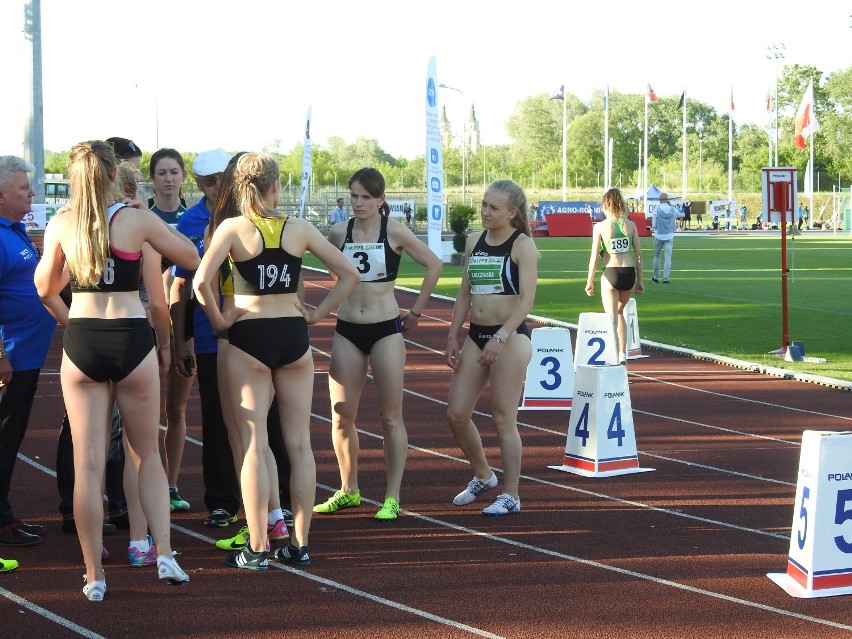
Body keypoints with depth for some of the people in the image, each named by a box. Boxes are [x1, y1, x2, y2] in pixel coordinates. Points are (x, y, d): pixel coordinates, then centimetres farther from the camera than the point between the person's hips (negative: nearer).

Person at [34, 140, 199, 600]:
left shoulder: (60, 226, 0)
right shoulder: (137, 220, -5)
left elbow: (45, 288, 12)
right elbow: (192, 259, 6)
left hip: (80, 342, 1)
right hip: (132, 341, -1)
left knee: (88, 463, 5)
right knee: (147, 454, 16)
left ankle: (94, 575, 6)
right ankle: (164, 554, 7)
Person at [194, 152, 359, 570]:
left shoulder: (233, 228, -7)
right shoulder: (299, 228, 2)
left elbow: (201, 281, -19)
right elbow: (349, 275, 4)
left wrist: (218, 319, -5)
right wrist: (317, 314, 8)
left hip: (249, 337, -3)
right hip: (293, 336, 3)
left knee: (253, 445, 1)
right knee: (299, 445, 8)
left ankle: (257, 549, 1)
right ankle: (299, 544, 12)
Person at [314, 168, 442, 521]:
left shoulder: (394, 232, -6)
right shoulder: (339, 232, 1)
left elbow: (434, 265, 1)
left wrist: (416, 311, 2)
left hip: (386, 330, -3)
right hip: (347, 332, 3)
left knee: (391, 417, 0)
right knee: (341, 416, 4)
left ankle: (392, 497, 4)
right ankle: (348, 490, 20)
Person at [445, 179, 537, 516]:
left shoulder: (522, 246, -8)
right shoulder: (474, 241, 11)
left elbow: (527, 299, -15)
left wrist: (500, 338, -24)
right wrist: (453, 337, 11)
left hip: (510, 337, -7)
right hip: (476, 335, 7)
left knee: (503, 419, -4)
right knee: (456, 413, 4)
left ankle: (511, 495, 7)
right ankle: (483, 476, 26)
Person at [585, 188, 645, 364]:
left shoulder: (600, 227, -5)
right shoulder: (630, 225, 3)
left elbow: (594, 256, -5)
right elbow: (638, 254, 5)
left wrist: (590, 281, 4)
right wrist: (640, 280, 12)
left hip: (611, 274, -4)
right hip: (629, 273, 4)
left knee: (611, 318, 6)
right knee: (619, 311, 25)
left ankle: (614, 356, -1)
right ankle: (622, 354, 22)